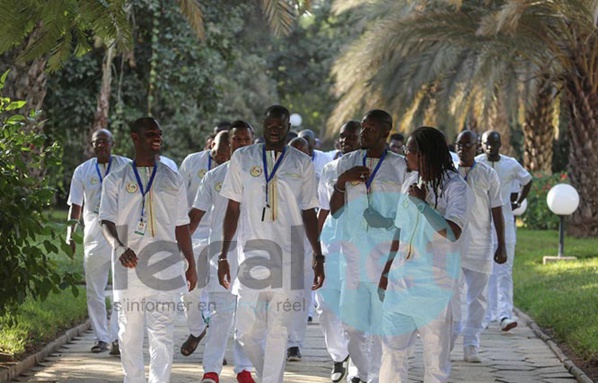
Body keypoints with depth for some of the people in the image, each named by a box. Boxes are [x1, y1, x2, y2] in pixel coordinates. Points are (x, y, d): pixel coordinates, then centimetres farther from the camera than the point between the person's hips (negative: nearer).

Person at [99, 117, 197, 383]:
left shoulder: (172, 179, 13)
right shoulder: (116, 180, 7)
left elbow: (181, 226, 16)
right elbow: (107, 222, -3)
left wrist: (191, 265, 13)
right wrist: (119, 247, -23)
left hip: (164, 267, 0)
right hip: (128, 266, 0)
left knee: (162, 334, -8)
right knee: (129, 332, 6)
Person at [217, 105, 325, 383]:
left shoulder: (302, 164, 8)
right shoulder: (243, 158, 8)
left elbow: (309, 214, 11)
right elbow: (233, 209, 9)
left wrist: (318, 256, 6)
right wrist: (223, 255, 5)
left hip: (288, 258, 0)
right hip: (252, 253, 0)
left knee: (278, 331, -2)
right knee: (246, 331, -1)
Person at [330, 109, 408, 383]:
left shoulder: (400, 166, 1)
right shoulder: (347, 162, 9)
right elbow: (334, 210, 8)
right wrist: (342, 181, -7)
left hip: (386, 254, -3)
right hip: (352, 252, 3)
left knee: (382, 318, -5)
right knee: (351, 319, 6)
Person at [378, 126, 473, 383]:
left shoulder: (455, 187, -10)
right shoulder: (411, 181, 10)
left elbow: (452, 233, -24)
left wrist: (422, 203, -20)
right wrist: (387, 270, 19)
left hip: (434, 283, -6)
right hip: (401, 280, 6)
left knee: (436, 355, 3)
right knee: (393, 351, 5)